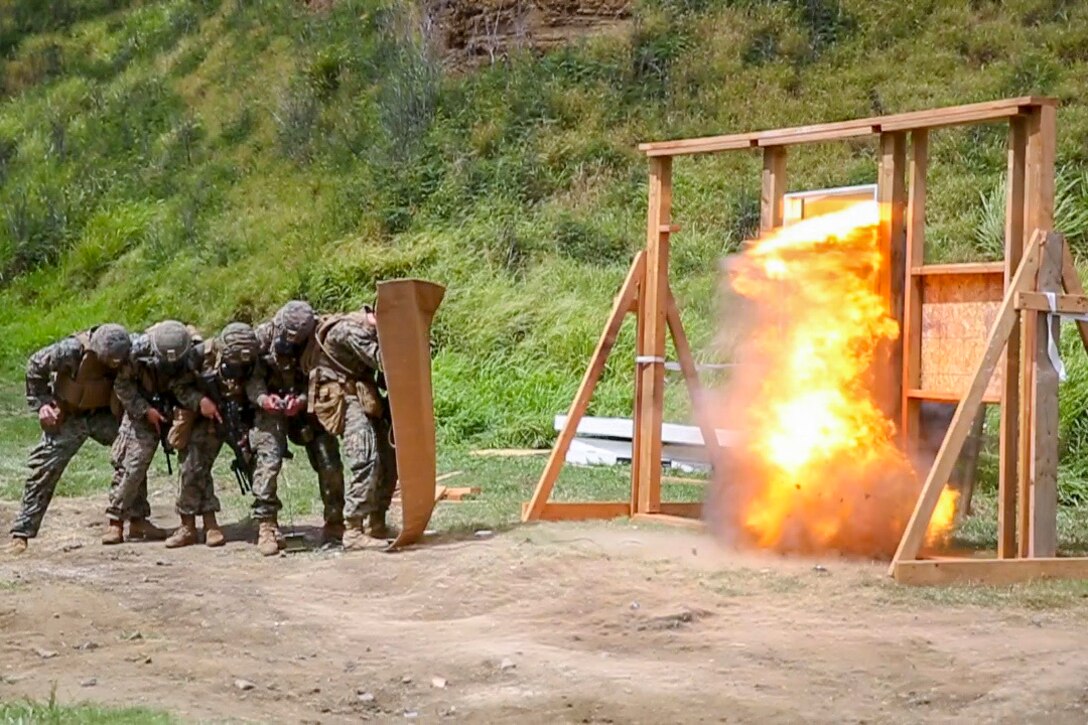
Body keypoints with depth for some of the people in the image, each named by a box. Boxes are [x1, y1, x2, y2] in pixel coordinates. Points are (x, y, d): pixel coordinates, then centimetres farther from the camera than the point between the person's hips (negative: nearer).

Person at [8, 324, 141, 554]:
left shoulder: (125, 353, -21)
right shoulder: (72, 350, -32)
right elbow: (35, 366, -15)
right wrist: (41, 403, -13)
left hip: (103, 414, 4)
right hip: (68, 417, -4)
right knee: (45, 469, -7)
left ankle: (137, 519, 11)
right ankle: (21, 532, -1)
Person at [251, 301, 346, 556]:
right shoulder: (263, 336, -13)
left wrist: (302, 399, -26)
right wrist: (262, 398, -26)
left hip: (307, 404, 1)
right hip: (271, 407, -1)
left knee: (329, 462, -3)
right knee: (268, 461, -17)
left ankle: (335, 524, 12)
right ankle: (266, 527, -11)